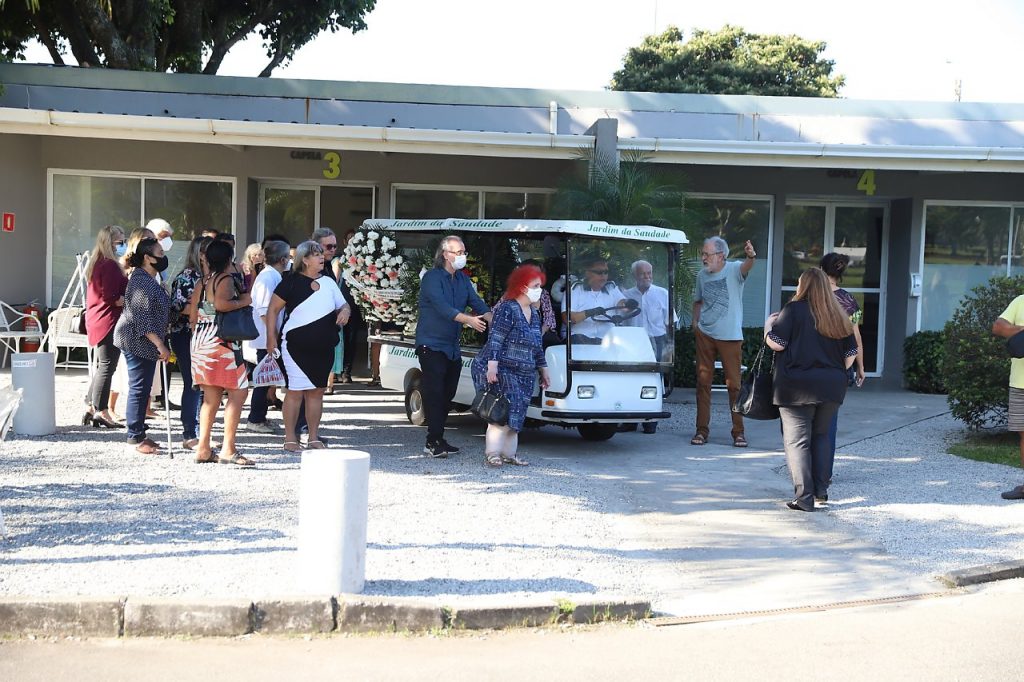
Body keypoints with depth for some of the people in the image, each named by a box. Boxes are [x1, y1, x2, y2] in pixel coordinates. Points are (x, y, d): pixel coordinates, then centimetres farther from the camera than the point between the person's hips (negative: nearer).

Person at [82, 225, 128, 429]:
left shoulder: (96, 263, 15)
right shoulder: (110, 265, -16)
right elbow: (112, 298, -21)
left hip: (96, 320, 10)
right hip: (108, 321, -10)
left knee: (102, 366, 18)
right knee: (107, 366, -4)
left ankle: (91, 408, 22)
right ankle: (101, 412, 0)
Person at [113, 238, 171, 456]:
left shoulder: (149, 280, 15)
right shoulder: (142, 282, -18)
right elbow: (143, 319, -23)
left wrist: (159, 345, 22)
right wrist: (160, 346, -23)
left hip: (144, 343, 10)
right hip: (137, 342, -10)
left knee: (142, 389, 13)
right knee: (139, 389, -6)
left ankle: (138, 435, 19)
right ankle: (136, 438, -1)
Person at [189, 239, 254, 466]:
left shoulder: (202, 283, 15)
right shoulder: (226, 279, -9)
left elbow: (193, 317, 16)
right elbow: (221, 304, -29)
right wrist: (243, 301, -14)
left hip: (201, 341, 9)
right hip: (221, 341, -9)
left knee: (211, 397, 12)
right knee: (238, 392, -5)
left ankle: (203, 449, 12)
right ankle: (228, 449, -10)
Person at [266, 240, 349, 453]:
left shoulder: (328, 282, 10)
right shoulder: (292, 282, -5)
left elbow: (343, 305, 20)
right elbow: (273, 309, -2)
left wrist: (344, 311, -4)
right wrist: (271, 337, -8)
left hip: (323, 347, 5)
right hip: (296, 345, -5)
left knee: (317, 391, 9)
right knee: (296, 391, -4)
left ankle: (313, 437, 17)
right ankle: (290, 438, 5)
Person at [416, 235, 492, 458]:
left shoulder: (463, 279, 13)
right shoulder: (432, 278, -11)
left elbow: (476, 302, 5)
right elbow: (441, 306, -24)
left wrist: (490, 318, -17)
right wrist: (469, 320, -35)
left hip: (452, 347, 8)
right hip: (431, 345, -7)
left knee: (447, 394, 9)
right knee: (434, 394, -11)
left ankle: (438, 440, 16)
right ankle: (433, 442, -11)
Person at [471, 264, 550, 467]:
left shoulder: (534, 314, 15)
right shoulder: (507, 309, -10)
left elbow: (537, 347, 23)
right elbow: (495, 339, -17)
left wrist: (543, 370, 22)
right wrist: (492, 366, -26)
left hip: (523, 375, 8)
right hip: (499, 371, -8)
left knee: (515, 414, 6)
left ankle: (508, 453, 12)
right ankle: (492, 452, -10)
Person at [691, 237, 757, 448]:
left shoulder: (734, 269, -7)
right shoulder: (702, 275, 7)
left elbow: (746, 267, -31)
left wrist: (751, 256, -53)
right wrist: (695, 323, 7)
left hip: (730, 337, -4)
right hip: (705, 334, 4)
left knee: (734, 384, -1)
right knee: (703, 382, 6)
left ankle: (738, 431, 8)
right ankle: (702, 429, 14)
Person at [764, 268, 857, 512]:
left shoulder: (794, 310, -8)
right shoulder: (838, 315, 8)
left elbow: (776, 343, -12)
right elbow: (851, 352, 11)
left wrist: (770, 323, 6)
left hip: (798, 387, -5)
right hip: (832, 388, 5)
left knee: (797, 440, 0)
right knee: (821, 436, 20)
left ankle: (804, 497, -5)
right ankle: (821, 490, 21)